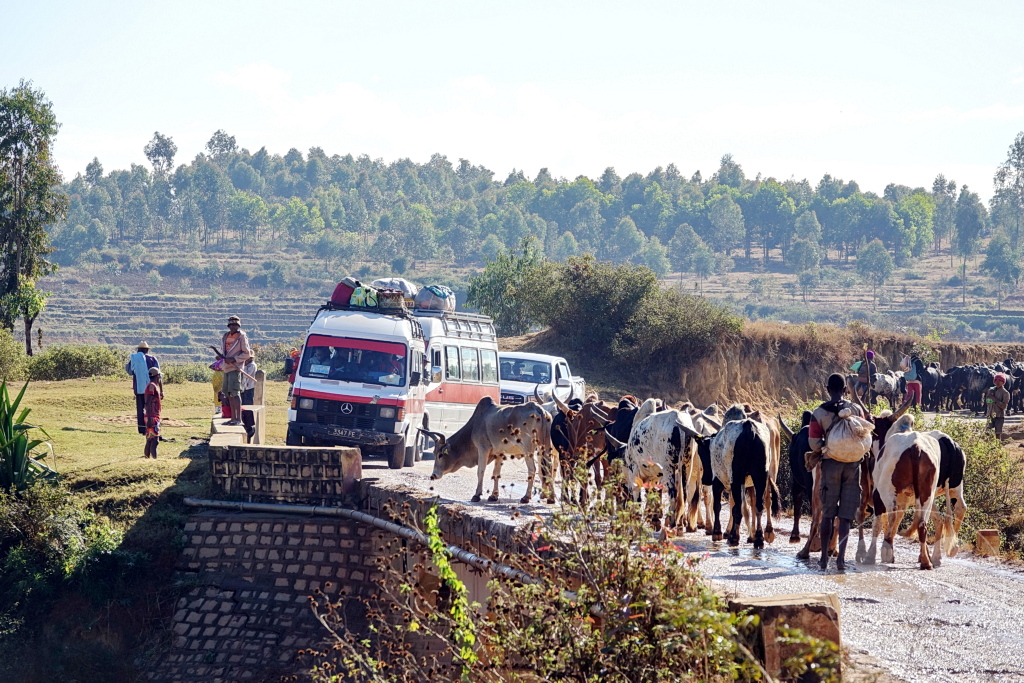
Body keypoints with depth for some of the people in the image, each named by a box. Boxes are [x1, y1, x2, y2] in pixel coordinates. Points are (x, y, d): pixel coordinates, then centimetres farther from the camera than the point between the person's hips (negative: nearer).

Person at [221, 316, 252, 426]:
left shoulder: (242, 336, -5)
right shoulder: (226, 336, 15)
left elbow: (247, 354, -7)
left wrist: (234, 359, -16)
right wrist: (221, 356, 7)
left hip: (235, 368, -8)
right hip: (226, 367, 8)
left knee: (235, 393, -15)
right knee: (229, 394, 10)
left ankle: (239, 419, -17)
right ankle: (233, 418, 17)